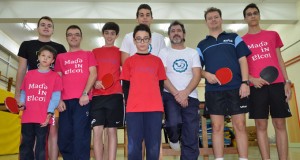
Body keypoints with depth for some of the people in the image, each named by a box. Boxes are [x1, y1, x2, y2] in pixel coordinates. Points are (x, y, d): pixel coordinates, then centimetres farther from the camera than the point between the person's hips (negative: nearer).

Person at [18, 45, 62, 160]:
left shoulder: (55, 76, 1)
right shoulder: (29, 74, 13)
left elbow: (55, 97, -5)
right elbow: (23, 92, 14)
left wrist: (50, 113, -13)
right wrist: (22, 104, -4)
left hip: (43, 118, -3)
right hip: (27, 117, 4)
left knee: (41, 146, 4)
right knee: (25, 145, 10)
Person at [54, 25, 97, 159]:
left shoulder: (88, 54, 14)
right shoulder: (60, 57, 20)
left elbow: (93, 74, 2)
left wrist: (85, 93, -11)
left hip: (83, 100, -3)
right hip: (65, 101, 3)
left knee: (81, 136, -5)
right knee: (64, 137, 3)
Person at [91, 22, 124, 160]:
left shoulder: (120, 52, 10)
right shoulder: (95, 52, 14)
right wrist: (94, 82, -7)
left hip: (114, 95, -1)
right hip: (97, 96, 1)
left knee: (112, 131, 3)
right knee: (97, 131, -2)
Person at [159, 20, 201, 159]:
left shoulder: (193, 53, 14)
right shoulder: (164, 52, 10)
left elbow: (197, 76, 3)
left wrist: (185, 93, -14)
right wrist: (176, 94, -14)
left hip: (190, 97, 2)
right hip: (170, 95, -1)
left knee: (191, 139, -3)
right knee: (174, 123, -26)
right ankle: (174, 139, 10)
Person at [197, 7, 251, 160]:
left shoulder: (234, 38, 14)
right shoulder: (202, 44, 16)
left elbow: (242, 60, 5)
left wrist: (245, 82, -7)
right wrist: (206, 74, -10)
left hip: (236, 88, 0)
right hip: (213, 90, 1)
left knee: (240, 125, 0)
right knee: (217, 127, 2)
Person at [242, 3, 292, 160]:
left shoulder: (273, 35, 15)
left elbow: (279, 60, 14)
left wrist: (287, 81, 4)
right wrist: (251, 79, -11)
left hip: (277, 84, 2)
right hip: (256, 86, -1)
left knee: (280, 124, 2)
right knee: (261, 125, -1)